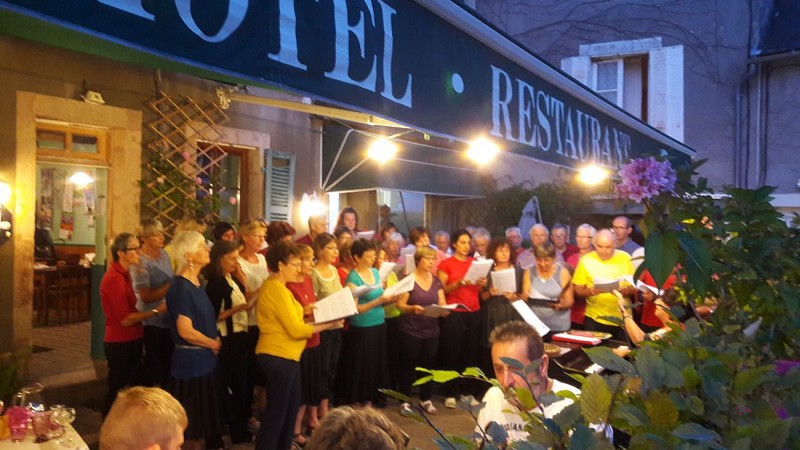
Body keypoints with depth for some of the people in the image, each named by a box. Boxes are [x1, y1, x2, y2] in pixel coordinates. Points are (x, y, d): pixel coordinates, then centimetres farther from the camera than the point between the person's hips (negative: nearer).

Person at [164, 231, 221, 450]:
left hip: (203, 360, 9)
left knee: (202, 423, 18)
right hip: (190, 361, -8)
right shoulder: (181, 287, -19)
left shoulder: (196, 283, 8)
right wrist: (214, 344, -9)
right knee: (189, 427, 6)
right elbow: (186, 331, -22)